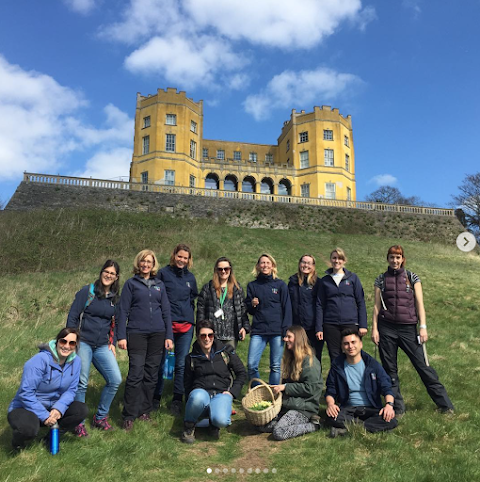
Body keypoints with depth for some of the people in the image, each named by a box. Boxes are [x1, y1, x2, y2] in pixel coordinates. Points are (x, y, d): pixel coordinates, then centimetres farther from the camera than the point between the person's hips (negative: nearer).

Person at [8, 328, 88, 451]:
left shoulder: (76, 361, -8)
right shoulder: (40, 360, -25)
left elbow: (71, 390, -5)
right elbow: (26, 393, -25)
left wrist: (59, 408, -23)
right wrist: (44, 416, -25)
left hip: (52, 407, 5)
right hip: (27, 407, -5)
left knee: (82, 410, -16)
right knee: (29, 428, -36)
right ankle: (18, 441, 2)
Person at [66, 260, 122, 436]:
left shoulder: (115, 298, 10)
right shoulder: (87, 291, -3)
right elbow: (72, 317, -4)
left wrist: (112, 343, 9)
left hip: (103, 347, 4)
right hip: (83, 344, -4)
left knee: (115, 380, -4)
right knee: (81, 383, -2)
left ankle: (100, 418, 15)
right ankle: (79, 423, 16)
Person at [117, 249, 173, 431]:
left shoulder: (159, 285, 12)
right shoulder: (131, 283, 4)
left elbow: (166, 311, 12)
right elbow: (123, 311, 1)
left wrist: (169, 336, 6)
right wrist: (121, 336, -6)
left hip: (157, 334, 3)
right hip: (137, 333, -3)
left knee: (151, 375, 8)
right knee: (135, 374, -8)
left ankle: (145, 411, 21)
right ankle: (129, 416, 3)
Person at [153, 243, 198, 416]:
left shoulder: (190, 277, 12)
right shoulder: (163, 273, 0)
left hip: (186, 325, 3)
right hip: (166, 324, -3)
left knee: (181, 364, 6)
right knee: (162, 363, 2)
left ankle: (177, 401, 16)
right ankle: (156, 398, 18)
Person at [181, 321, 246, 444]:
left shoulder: (226, 351, 6)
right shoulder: (191, 358, 9)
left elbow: (241, 373, 10)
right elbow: (187, 384, 17)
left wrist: (232, 391, -2)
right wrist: (190, 401, 3)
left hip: (221, 393, -1)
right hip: (201, 392, 1)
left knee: (221, 420, -34)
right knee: (198, 397, -38)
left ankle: (214, 423, 5)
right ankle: (189, 426, -7)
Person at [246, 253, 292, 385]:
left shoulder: (280, 285, 6)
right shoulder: (252, 285, 11)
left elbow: (287, 309, 3)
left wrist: (286, 330, -6)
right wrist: (252, 305, -7)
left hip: (277, 331, -1)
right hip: (258, 331, 1)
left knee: (276, 366, 3)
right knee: (252, 365, -5)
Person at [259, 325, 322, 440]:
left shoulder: (310, 361, -12)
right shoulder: (290, 359, 15)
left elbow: (310, 388, -18)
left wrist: (285, 387, -16)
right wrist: (279, 387, 3)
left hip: (304, 408, -8)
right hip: (287, 404, 8)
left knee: (279, 432, -24)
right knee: (263, 426, -5)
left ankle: (313, 425, -5)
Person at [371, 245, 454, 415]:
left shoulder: (412, 277, 5)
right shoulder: (381, 280, 7)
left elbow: (419, 304, 1)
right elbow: (377, 306, 5)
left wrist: (423, 327, -7)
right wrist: (374, 329, -1)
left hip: (408, 328, -1)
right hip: (386, 328, 1)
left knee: (423, 365, -1)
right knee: (390, 370, 5)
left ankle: (445, 404, 12)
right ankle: (397, 407, 17)